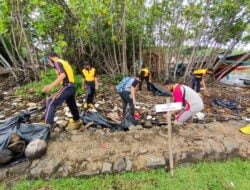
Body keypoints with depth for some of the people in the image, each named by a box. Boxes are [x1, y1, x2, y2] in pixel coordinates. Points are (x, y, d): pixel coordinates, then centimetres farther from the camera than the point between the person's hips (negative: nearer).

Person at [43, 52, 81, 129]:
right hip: (72, 87, 9)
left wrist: (51, 85, -27)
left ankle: (48, 125, -18)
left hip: (67, 87, -9)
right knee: (72, 104, 20)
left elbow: (62, 75, -21)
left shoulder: (57, 62, -3)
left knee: (51, 102, -12)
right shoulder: (65, 62, 24)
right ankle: (76, 121, 35)